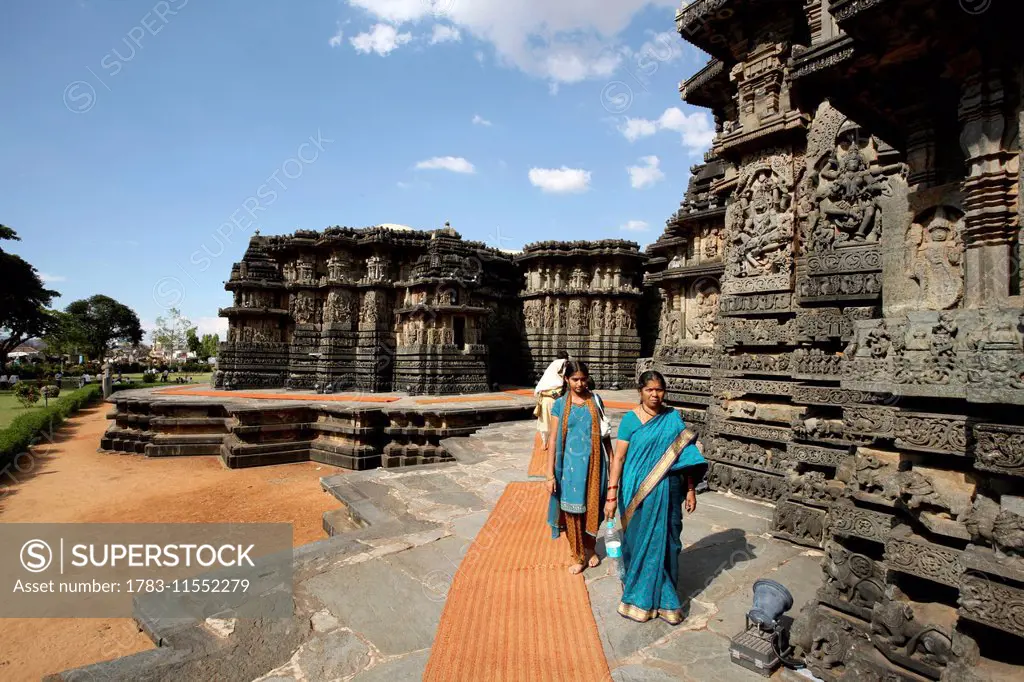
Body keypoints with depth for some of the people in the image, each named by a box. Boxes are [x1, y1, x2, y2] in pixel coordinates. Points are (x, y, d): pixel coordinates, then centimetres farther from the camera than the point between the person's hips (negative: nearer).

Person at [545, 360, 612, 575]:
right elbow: (553, 438, -5)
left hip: (593, 462, 1)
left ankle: (590, 548, 35)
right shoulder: (560, 404, -4)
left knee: (592, 507, 10)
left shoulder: (596, 400, 2)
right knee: (572, 509, 4)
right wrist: (550, 474, -8)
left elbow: (605, 433, 9)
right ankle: (578, 556, 23)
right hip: (570, 463, -1)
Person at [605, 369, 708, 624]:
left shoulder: (674, 417, 2)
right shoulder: (630, 419, -7)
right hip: (638, 493, -2)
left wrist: (691, 490, 5)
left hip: (667, 491, 3)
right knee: (638, 541, 9)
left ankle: (662, 596, 29)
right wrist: (612, 495, -13)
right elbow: (618, 458, -9)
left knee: (665, 542, 10)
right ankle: (639, 596, 29)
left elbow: (686, 455, 7)